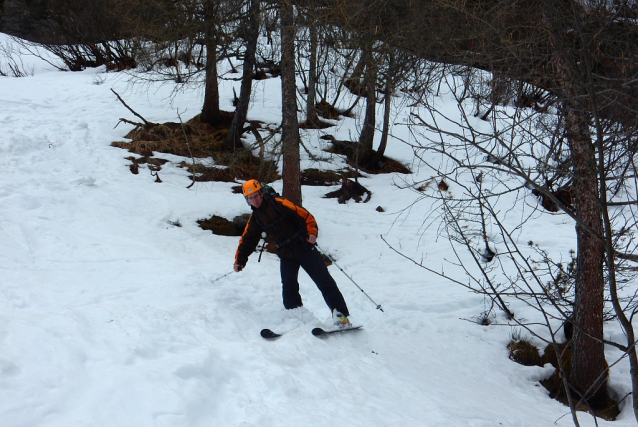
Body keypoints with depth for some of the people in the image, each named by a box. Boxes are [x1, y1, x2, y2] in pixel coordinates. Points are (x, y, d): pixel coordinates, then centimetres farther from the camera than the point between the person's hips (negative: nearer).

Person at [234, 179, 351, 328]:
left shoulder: (279, 204, -12)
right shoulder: (255, 218, 6)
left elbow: (305, 215, -15)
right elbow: (247, 240, 13)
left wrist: (311, 232, -29)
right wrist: (239, 260, 6)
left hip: (304, 248, -5)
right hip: (286, 255, 5)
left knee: (324, 281, -6)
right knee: (289, 290, -5)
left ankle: (340, 314, -2)